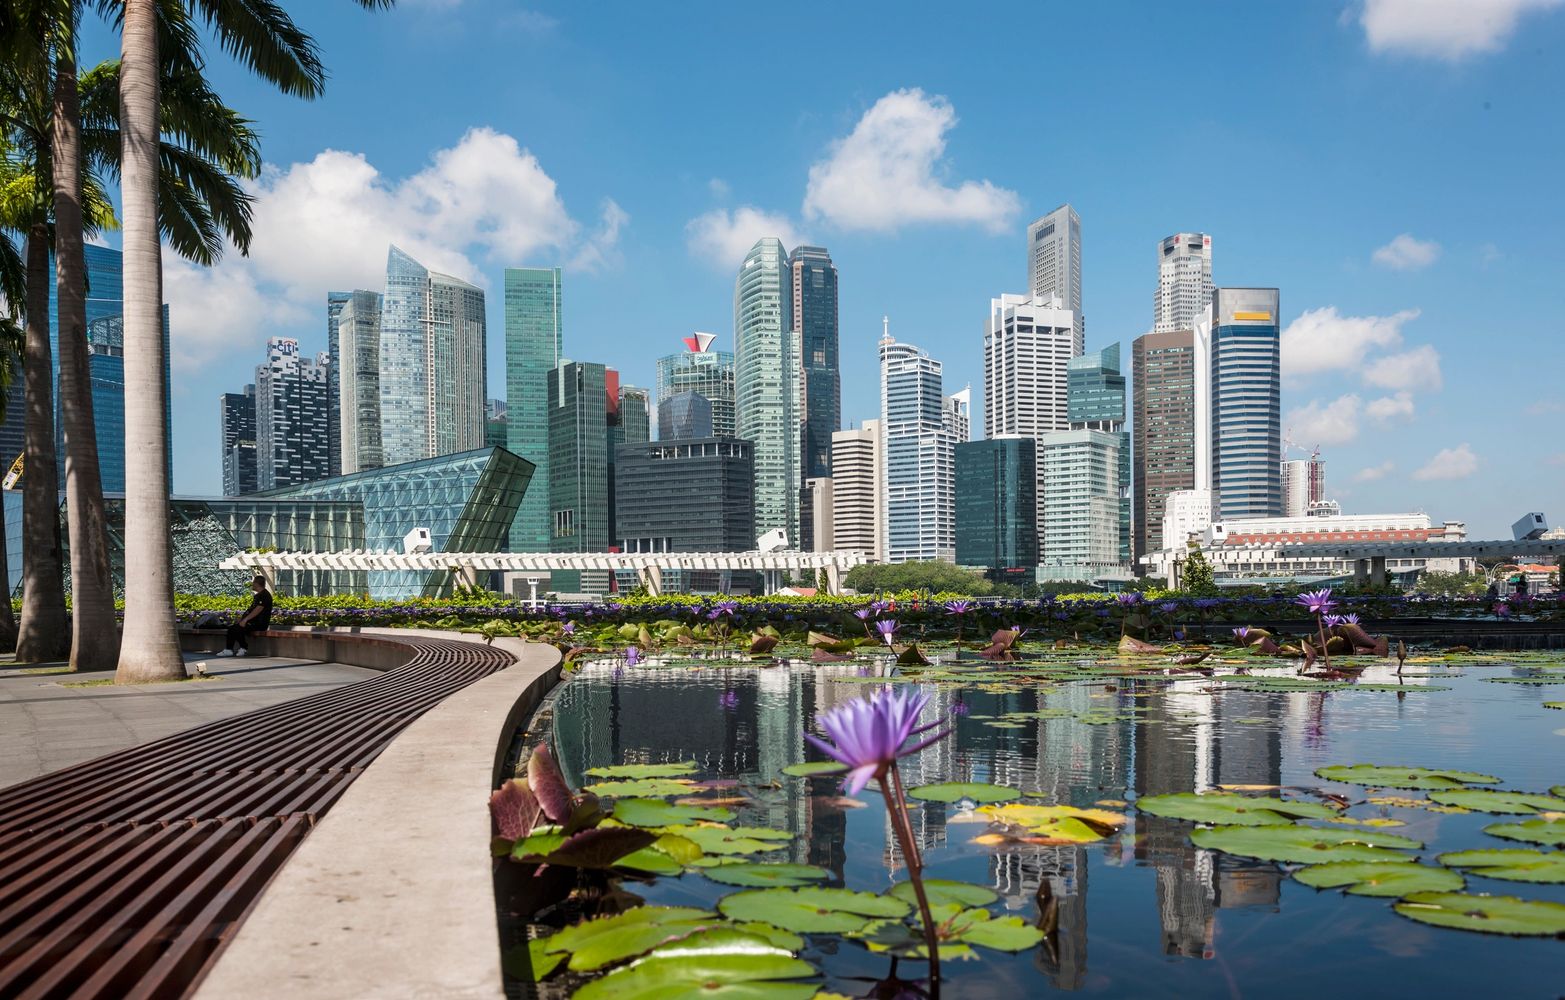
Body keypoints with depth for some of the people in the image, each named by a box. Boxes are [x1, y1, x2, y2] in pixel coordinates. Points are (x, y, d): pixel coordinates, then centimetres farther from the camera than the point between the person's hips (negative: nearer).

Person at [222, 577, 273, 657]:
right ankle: (228, 650, -2)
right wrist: (242, 617, 10)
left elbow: (257, 610, -23)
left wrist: (245, 620, -25)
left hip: (260, 623, -10)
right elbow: (251, 609, 22)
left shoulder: (265, 595, -14)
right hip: (253, 621, 10)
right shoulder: (258, 595, 20)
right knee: (231, 628, 0)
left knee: (238, 628, -23)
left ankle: (244, 648, -7)